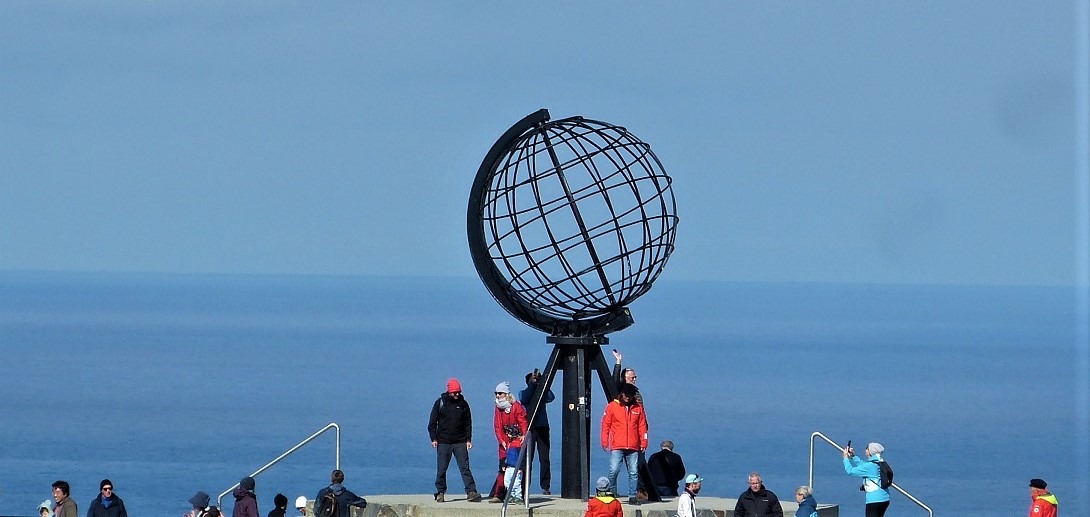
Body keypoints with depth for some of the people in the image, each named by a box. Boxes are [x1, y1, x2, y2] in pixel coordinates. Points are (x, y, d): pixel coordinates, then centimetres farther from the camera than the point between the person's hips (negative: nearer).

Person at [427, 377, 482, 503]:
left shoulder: (463, 404, 7)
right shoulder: (440, 403, 3)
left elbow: (468, 423, 13)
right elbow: (432, 423, 5)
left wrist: (468, 439, 4)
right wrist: (434, 439, -5)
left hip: (460, 442, 1)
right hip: (443, 442, -1)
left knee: (465, 467, -6)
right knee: (441, 469, 0)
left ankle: (471, 492, -10)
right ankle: (440, 493, 11)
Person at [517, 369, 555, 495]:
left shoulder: (541, 393, 14)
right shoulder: (523, 393, 10)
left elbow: (551, 397, -6)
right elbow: (525, 399, -13)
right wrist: (533, 384, -16)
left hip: (542, 427, 2)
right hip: (529, 428, -2)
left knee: (544, 458, -2)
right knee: (527, 459, -6)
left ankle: (545, 486, 1)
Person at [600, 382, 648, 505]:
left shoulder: (638, 408, 11)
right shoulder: (612, 406, 5)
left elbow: (642, 426, 13)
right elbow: (606, 425, 5)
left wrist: (643, 442, 7)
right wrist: (605, 442, -2)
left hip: (633, 447, 2)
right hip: (617, 447, -2)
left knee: (633, 472, 1)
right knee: (614, 471, -12)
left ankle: (633, 496, 6)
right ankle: (611, 494, 1)